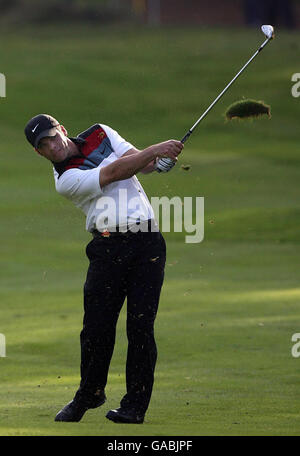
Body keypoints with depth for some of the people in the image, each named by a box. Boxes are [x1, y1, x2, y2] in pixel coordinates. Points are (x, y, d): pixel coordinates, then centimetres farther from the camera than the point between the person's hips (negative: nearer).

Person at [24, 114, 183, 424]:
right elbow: (114, 172, -16)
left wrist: (159, 162, -17)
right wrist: (156, 149, -21)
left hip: (146, 242, 2)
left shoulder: (100, 134, 11)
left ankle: (135, 405, -5)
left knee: (140, 324, -6)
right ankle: (89, 393, 19)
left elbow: (137, 161, 6)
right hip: (108, 246, -2)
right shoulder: (65, 180, -6)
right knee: (97, 325, -4)